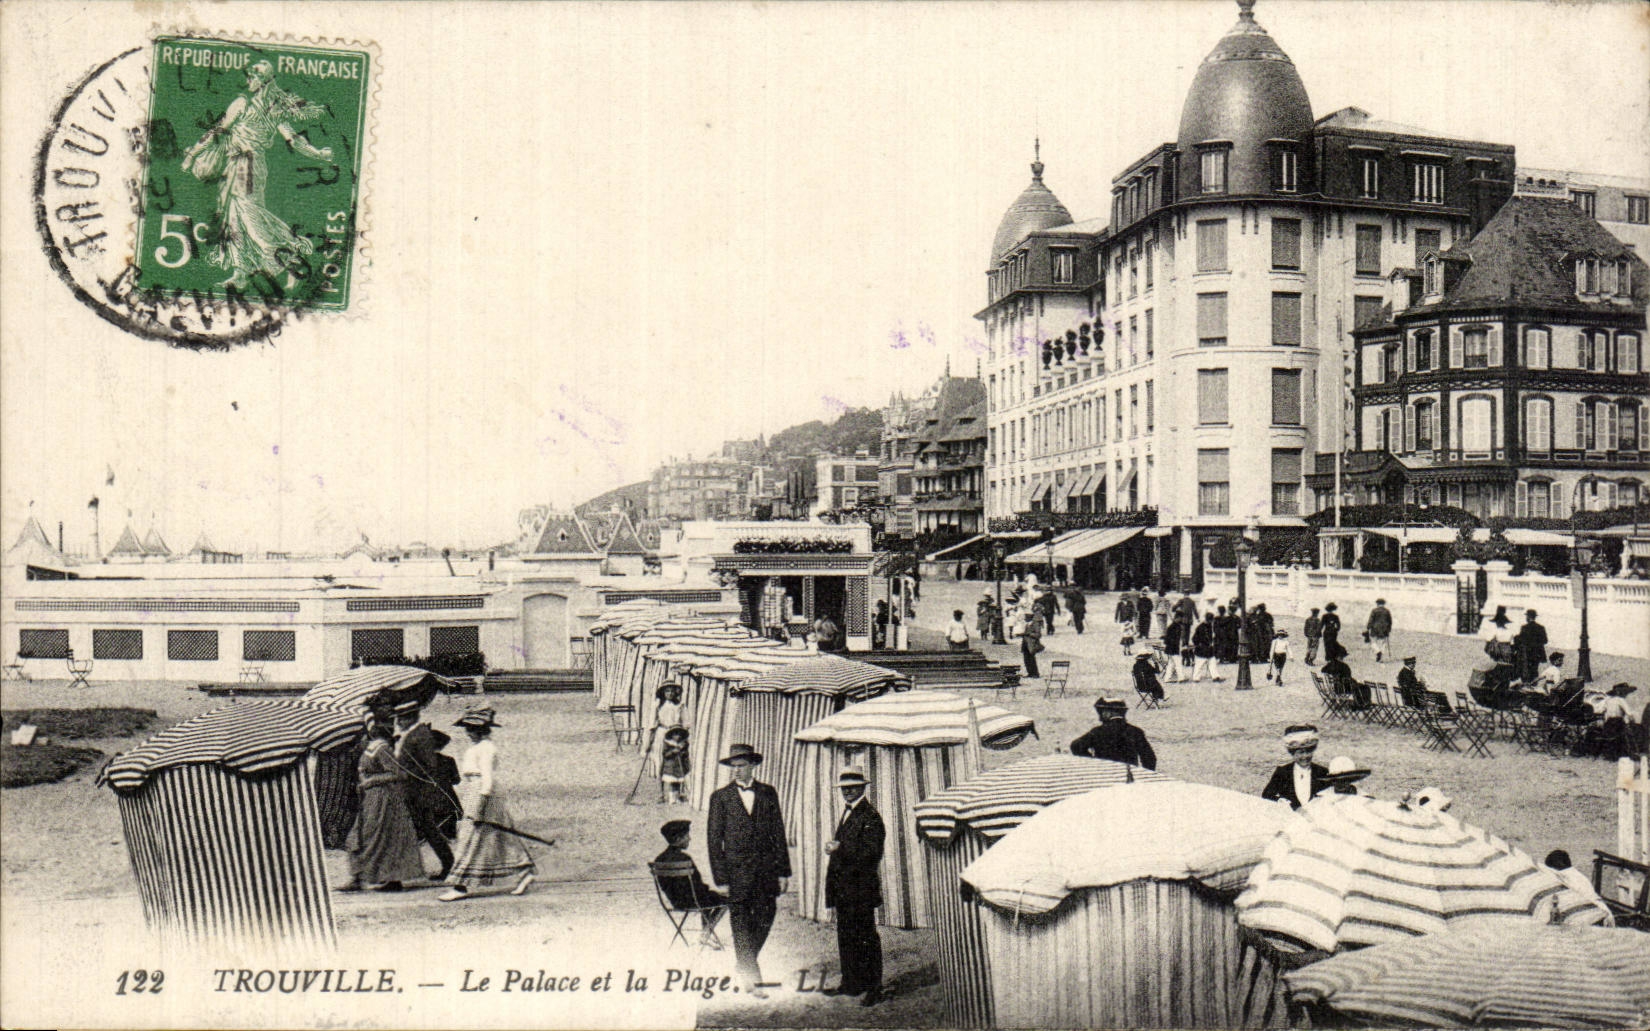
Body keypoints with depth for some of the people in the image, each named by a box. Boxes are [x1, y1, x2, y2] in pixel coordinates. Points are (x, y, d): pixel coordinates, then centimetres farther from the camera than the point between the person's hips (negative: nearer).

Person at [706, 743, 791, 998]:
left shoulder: (768, 793, 7)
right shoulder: (720, 797, 1)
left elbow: (779, 833, 8)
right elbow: (714, 840, 0)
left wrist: (783, 871, 3)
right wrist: (721, 878, -6)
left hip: (767, 869, 2)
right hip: (737, 871, -2)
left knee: (765, 919, 6)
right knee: (741, 924, -1)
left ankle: (744, 964, 29)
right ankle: (751, 978, 6)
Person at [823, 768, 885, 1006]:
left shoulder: (870, 816, -12)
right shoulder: (847, 813, 18)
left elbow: (871, 852, -21)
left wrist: (839, 849, -21)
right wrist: (833, 849, 6)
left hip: (861, 888, -9)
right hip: (844, 887, 9)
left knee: (866, 937, -4)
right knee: (846, 936, 14)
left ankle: (874, 989, 2)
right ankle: (851, 983, 23)